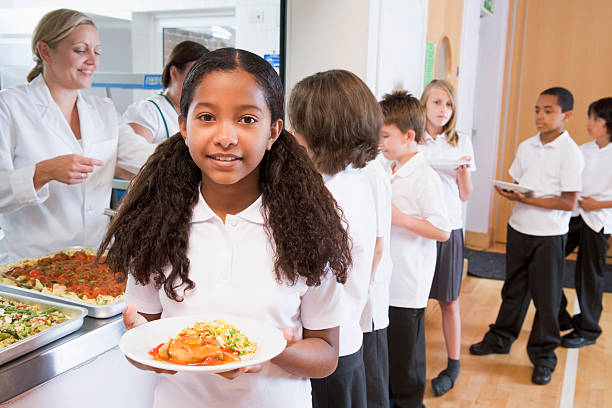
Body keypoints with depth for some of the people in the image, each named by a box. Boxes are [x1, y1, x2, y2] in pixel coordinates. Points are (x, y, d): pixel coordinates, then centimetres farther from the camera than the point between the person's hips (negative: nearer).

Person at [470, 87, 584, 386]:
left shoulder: (570, 153, -12)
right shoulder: (526, 147, 5)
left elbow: (568, 203, -16)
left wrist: (528, 199, -23)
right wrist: (509, 193, -10)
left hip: (550, 234, -5)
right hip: (519, 227, 5)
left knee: (546, 297, 5)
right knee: (514, 288, 17)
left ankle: (543, 356, 20)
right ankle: (500, 338, 33)